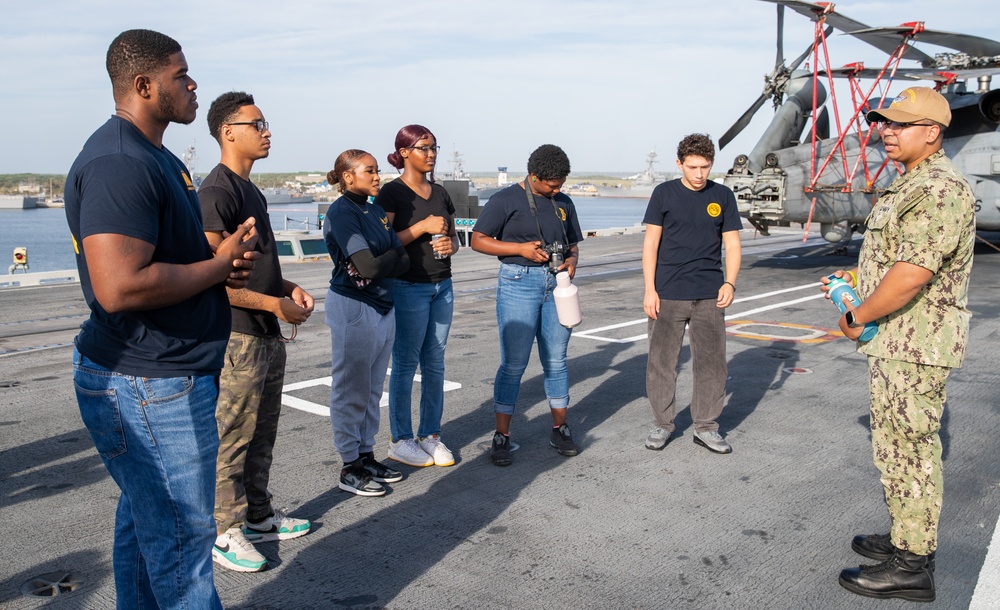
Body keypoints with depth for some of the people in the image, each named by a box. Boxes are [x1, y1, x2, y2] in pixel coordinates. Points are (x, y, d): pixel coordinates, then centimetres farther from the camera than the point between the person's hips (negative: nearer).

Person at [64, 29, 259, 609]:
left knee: (145, 521, 20)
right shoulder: (119, 163, -20)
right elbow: (119, 288, -30)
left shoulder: (157, 157, 15)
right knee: (182, 537, 1)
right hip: (149, 387, -11)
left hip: (164, 376, 11)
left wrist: (225, 258, 5)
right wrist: (221, 264, -16)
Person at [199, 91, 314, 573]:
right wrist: (276, 304, -18)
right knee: (230, 440, 1)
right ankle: (226, 535, 13)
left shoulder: (252, 192, 16)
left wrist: (289, 287, 8)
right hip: (237, 338, -10)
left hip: (268, 335, 10)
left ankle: (258, 516, 31)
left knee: (261, 437, 18)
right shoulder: (216, 192, -15)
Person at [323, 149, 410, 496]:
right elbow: (368, 265, -22)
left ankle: (366, 456, 25)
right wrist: (392, 257, -4)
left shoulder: (376, 210, 12)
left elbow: (403, 260, 5)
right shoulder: (342, 212, -12)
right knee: (352, 391, 1)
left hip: (383, 305, 8)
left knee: (373, 389, 14)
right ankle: (350, 468, 11)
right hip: (353, 308, -8)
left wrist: (380, 264, -12)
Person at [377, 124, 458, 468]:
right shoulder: (392, 193, -6)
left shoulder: (440, 192, 13)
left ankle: (431, 434, 19)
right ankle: (400, 440, 12)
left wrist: (451, 244, -2)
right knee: (405, 364, 1)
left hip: (442, 285, 6)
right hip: (409, 287, -6)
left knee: (435, 363, 9)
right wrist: (423, 226, -19)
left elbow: (453, 236, 21)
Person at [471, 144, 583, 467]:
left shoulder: (564, 203, 14)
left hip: (557, 284, 5)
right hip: (519, 283, -5)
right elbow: (478, 240, -5)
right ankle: (502, 436, 5)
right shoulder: (506, 199, -3)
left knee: (556, 361, 10)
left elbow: (573, 243, 21)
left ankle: (559, 429, 22)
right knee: (513, 363, -4)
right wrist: (521, 248, -15)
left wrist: (572, 260, -2)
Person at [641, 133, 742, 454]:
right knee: (661, 361, 3)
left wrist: (729, 283, -7)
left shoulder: (722, 196, 7)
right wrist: (649, 289, -5)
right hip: (668, 294, -1)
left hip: (710, 295, 2)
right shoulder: (664, 193, 2)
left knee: (711, 361, 5)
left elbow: (732, 244, 8)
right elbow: (651, 243, 2)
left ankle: (706, 426, 19)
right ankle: (662, 424, 18)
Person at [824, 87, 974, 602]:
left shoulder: (940, 190, -19)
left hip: (916, 343, -11)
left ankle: (911, 565, 10)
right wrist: (852, 278, 12)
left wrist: (856, 317, -16)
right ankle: (906, 537, 33)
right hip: (896, 341, 11)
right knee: (897, 444, 19)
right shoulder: (908, 184, 15)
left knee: (909, 448, -2)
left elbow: (912, 274, -27)